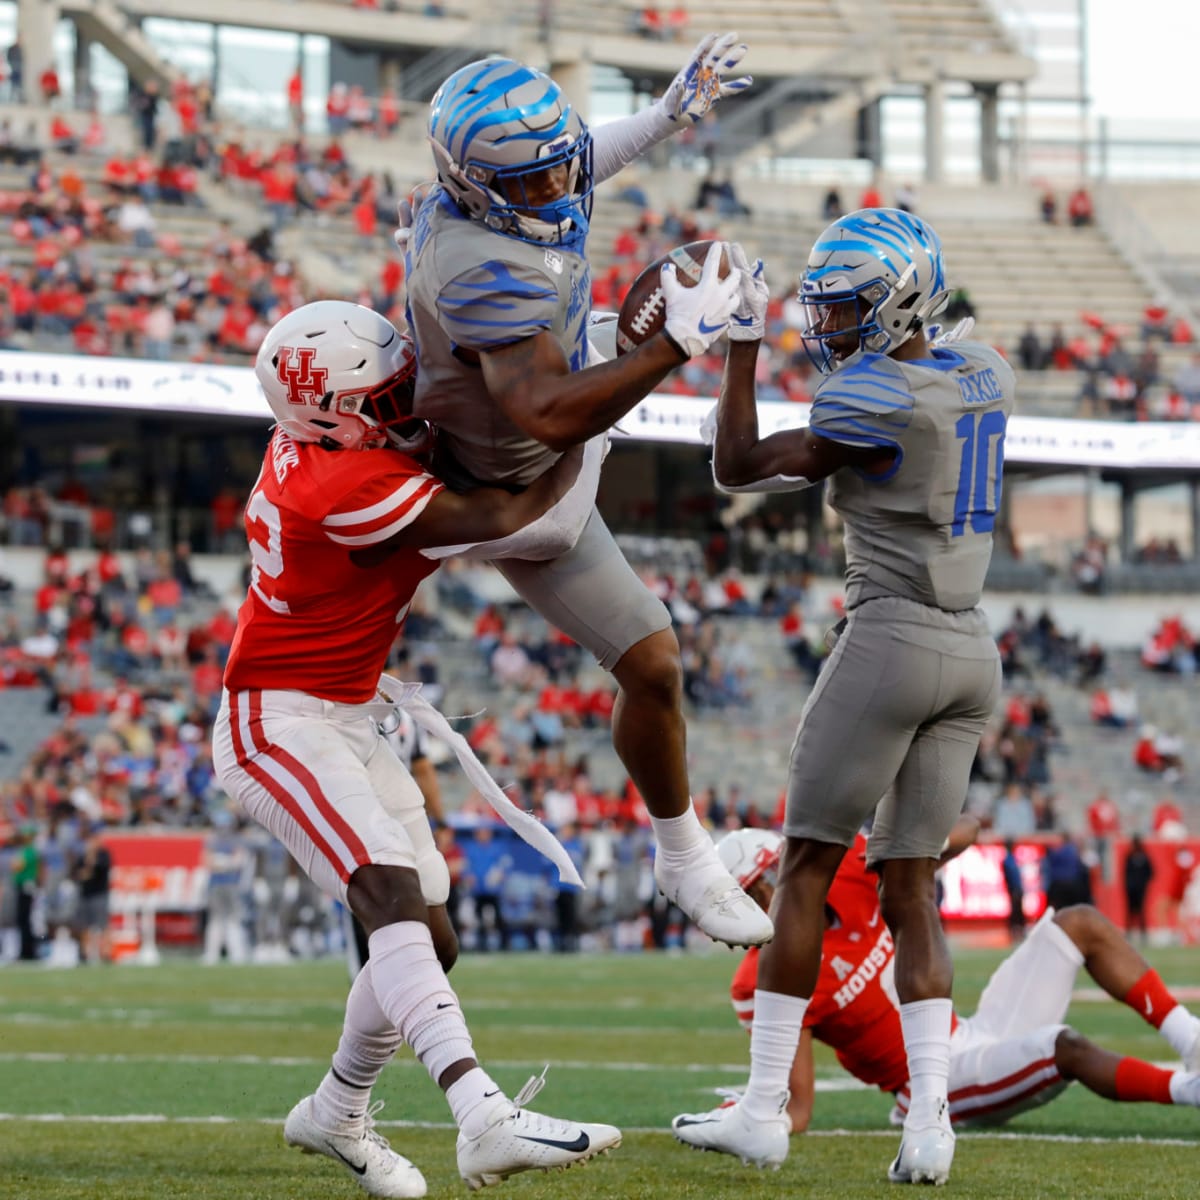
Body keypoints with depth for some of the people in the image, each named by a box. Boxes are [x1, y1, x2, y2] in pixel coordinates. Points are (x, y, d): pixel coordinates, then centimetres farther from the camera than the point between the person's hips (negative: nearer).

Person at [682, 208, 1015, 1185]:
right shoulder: (982, 375, 9)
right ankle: (930, 1118, -6)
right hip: (972, 654, 7)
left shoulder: (872, 404, -14)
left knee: (807, 871, 3)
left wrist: (742, 344, -3)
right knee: (909, 890, 8)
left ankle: (764, 1109, 4)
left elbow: (738, 469, -6)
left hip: (890, 638, -7)